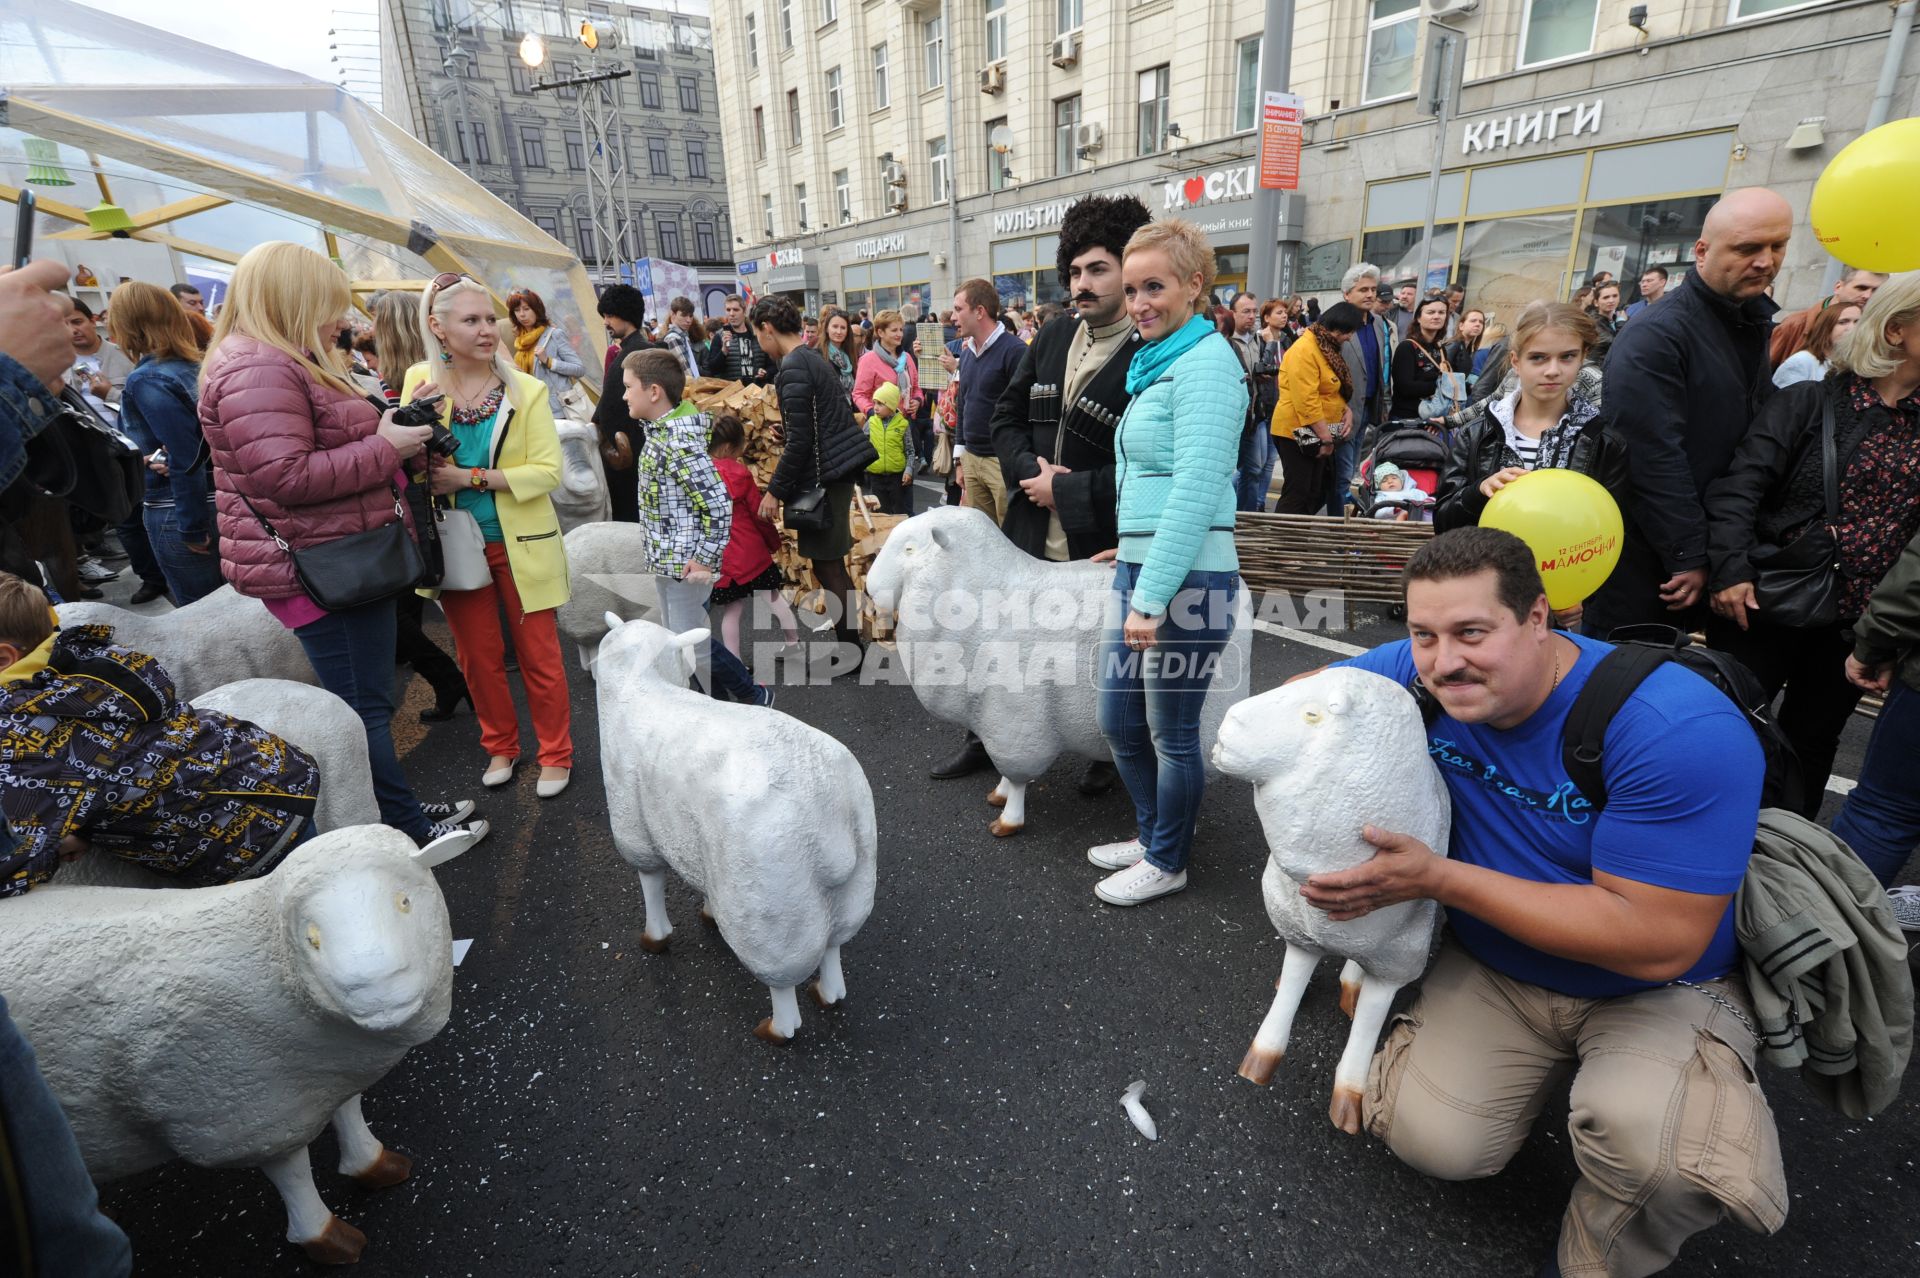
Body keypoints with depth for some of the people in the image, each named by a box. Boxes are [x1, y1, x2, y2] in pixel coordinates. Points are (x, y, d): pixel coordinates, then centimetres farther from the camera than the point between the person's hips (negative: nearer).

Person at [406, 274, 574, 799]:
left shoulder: (526, 389, -8)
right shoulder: (420, 381, -1)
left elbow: (548, 470, -15)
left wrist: (471, 477, -22)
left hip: (520, 544, -2)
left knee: (539, 656, 6)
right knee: (478, 656, 14)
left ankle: (555, 755, 22)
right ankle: (500, 747, 33)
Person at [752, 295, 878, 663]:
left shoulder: (793, 368, -15)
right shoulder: (814, 358, 14)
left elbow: (799, 439, -19)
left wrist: (775, 490, -13)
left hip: (823, 476, -9)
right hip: (839, 467, 9)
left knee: (827, 566, -1)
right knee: (833, 563, 15)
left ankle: (850, 651, 7)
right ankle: (850, 641, 24)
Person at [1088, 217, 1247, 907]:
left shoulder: (1206, 363, -12)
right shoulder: (1156, 362, 16)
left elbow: (1197, 488, -21)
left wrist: (1152, 596, -22)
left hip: (1186, 577, -9)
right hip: (1136, 565, 9)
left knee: (1171, 732, 6)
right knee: (1119, 720, 17)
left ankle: (1167, 862, 26)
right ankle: (1150, 835, 37)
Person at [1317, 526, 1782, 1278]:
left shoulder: (1681, 731, -29)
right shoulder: (1419, 673, -16)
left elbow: (1656, 942, -29)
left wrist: (1439, 878, -31)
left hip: (1657, 989, -3)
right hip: (1493, 969, 4)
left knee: (1650, 1145, -33)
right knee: (1432, 1140, -14)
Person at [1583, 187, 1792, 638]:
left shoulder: (1756, 324, 11)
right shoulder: (1653, 338, -17)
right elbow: (1653, 457, -22)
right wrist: (1688, 557, -18)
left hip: (1700, 555, 8)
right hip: (1643, 561, -8)